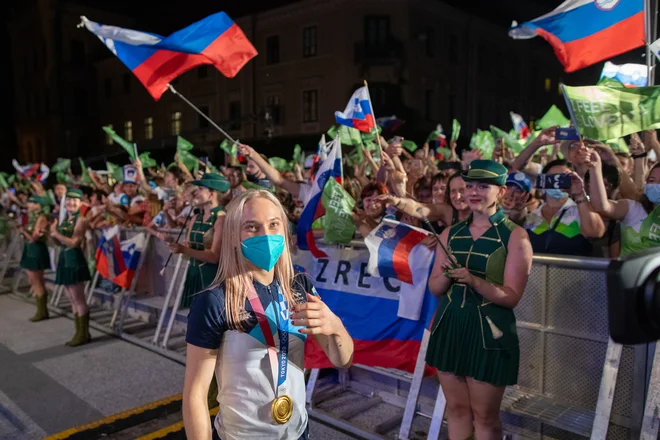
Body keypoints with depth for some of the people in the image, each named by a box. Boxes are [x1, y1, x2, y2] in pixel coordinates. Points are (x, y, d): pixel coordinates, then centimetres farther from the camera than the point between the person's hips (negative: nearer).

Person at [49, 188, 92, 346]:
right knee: (73, 301, 12)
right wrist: (53, 233, -4)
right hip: (64, 259, 9)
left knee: (79, 300, -4)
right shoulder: (65, 218, 14)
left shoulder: (81, 219, -10)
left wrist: (56, 233, -15)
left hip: (75, 260, -9)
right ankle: (79, 332, 19)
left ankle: (84, 334, 3)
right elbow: (60, 242, 13)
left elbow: (74, 242, -19)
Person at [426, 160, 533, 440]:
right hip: (449, 328, 5)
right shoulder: (450, 234, 6)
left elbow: (511, 296, -12)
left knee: (485, 416, 9)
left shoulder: (515, 236, -7)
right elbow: (435, 289, 7)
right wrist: (447, 276, -14)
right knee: (456, 408, 16)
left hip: (489, 332, -4)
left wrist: (473, 280, -26)